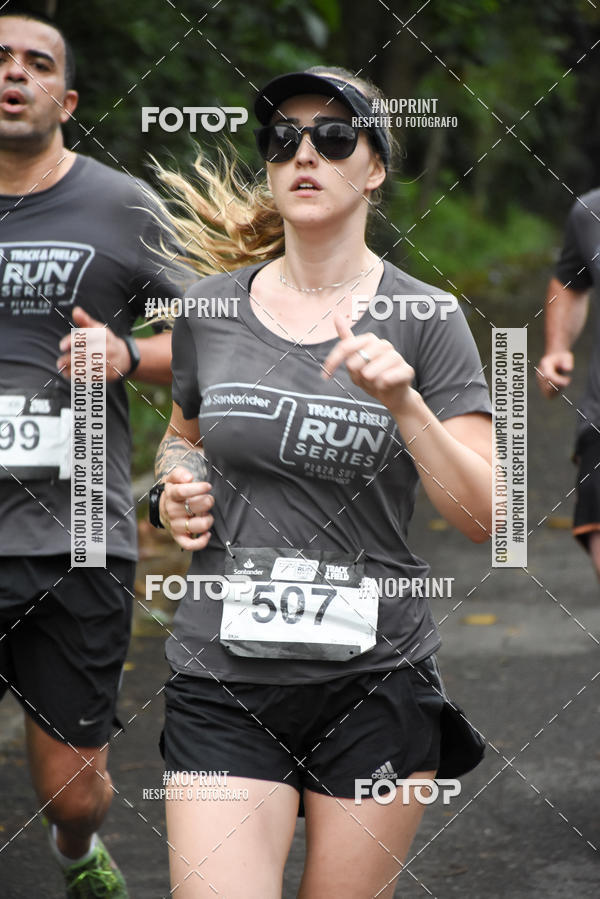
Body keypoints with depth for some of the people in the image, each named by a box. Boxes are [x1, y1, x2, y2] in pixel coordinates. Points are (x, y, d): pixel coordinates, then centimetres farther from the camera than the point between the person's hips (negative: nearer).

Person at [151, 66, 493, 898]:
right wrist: (175, 489, 3)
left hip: (376, 681, -1)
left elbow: (484, 517, -7)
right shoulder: (211, 308, 6)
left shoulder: (425, 320, -2)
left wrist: (404, 403, -21)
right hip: (222, 680, 1)